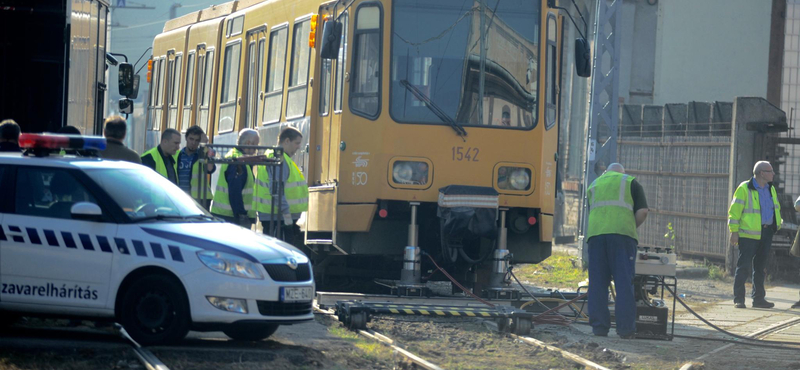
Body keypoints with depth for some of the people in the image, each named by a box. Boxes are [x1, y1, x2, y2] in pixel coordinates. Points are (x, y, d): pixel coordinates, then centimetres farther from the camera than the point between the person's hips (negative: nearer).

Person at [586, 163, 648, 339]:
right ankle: (625, 328, -5)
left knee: (598, 283, 5)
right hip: (622, 233, -3)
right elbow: (642, 212, 6)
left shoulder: (594, 185, 27)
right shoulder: (631, 183, 15)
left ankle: (599, 326, 2)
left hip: (595, 234, 3)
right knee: (624, 283, -2)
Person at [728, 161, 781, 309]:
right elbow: (734, 210, -9)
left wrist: (777, 224, 16)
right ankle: (738, 299, -3)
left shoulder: (771, 189, 14)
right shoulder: (745, 188, -8)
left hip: (766, 233, 7)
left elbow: (776, 208, 27)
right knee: (744, 266, -6)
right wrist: (734, 231, -13)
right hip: (749, 234, -7)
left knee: (760, 267, 11)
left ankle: (758, 298, 17)